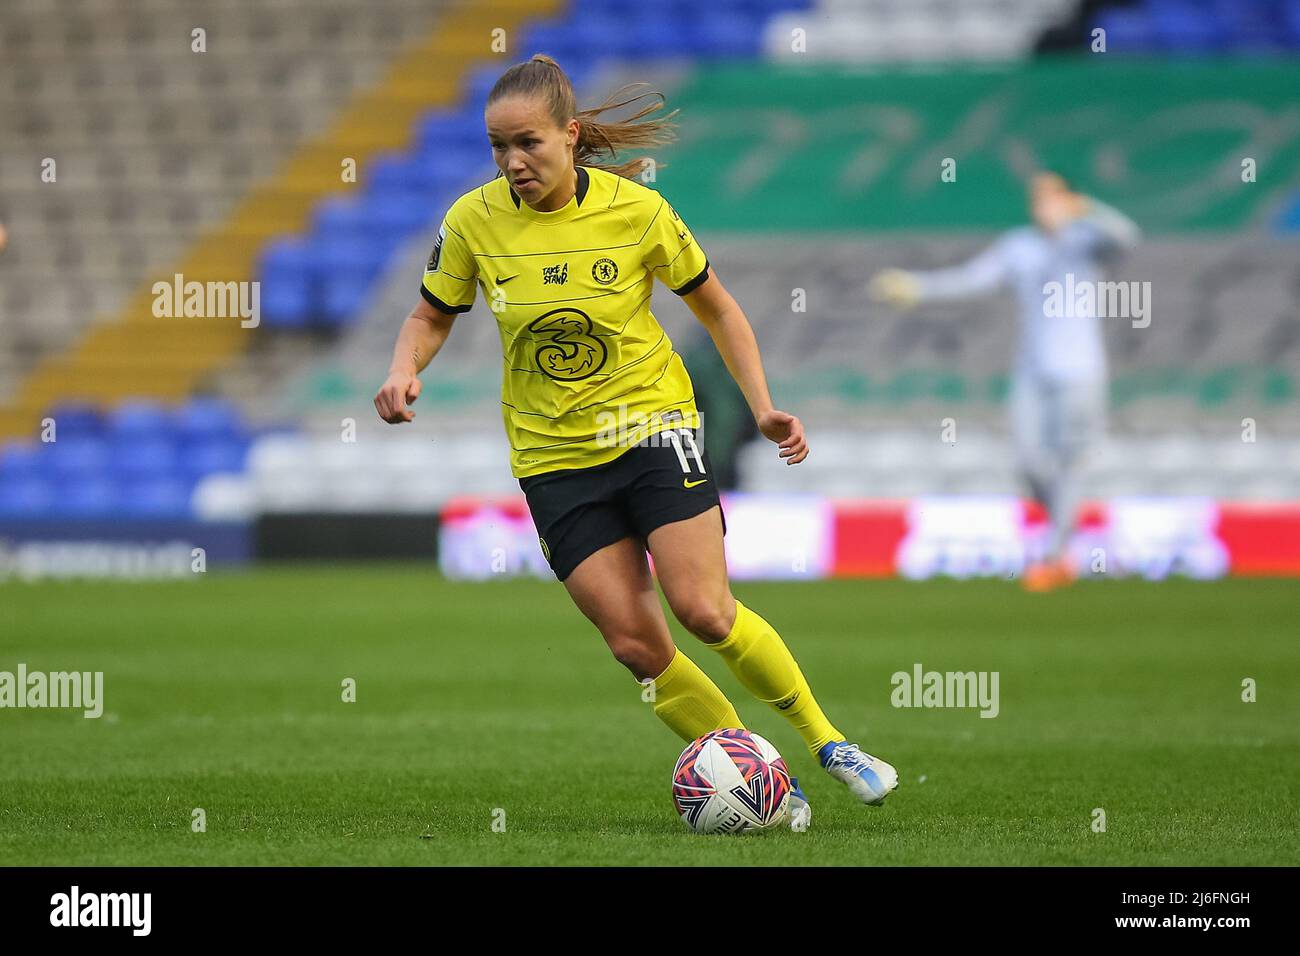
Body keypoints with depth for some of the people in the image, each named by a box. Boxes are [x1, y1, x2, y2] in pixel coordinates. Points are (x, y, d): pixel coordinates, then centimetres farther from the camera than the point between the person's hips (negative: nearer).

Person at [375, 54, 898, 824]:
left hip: (652, 425, -2)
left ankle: (827, 741, 3)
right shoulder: (474, 221, -7)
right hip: (553, 456, 2)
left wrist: (763, 406, -4)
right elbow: (432, 317, 9)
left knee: (704, 610, -16)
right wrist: (405, 373, -13)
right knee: (635, 643, -6)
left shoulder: (636, 210, -11)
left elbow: (715, 305, 4)